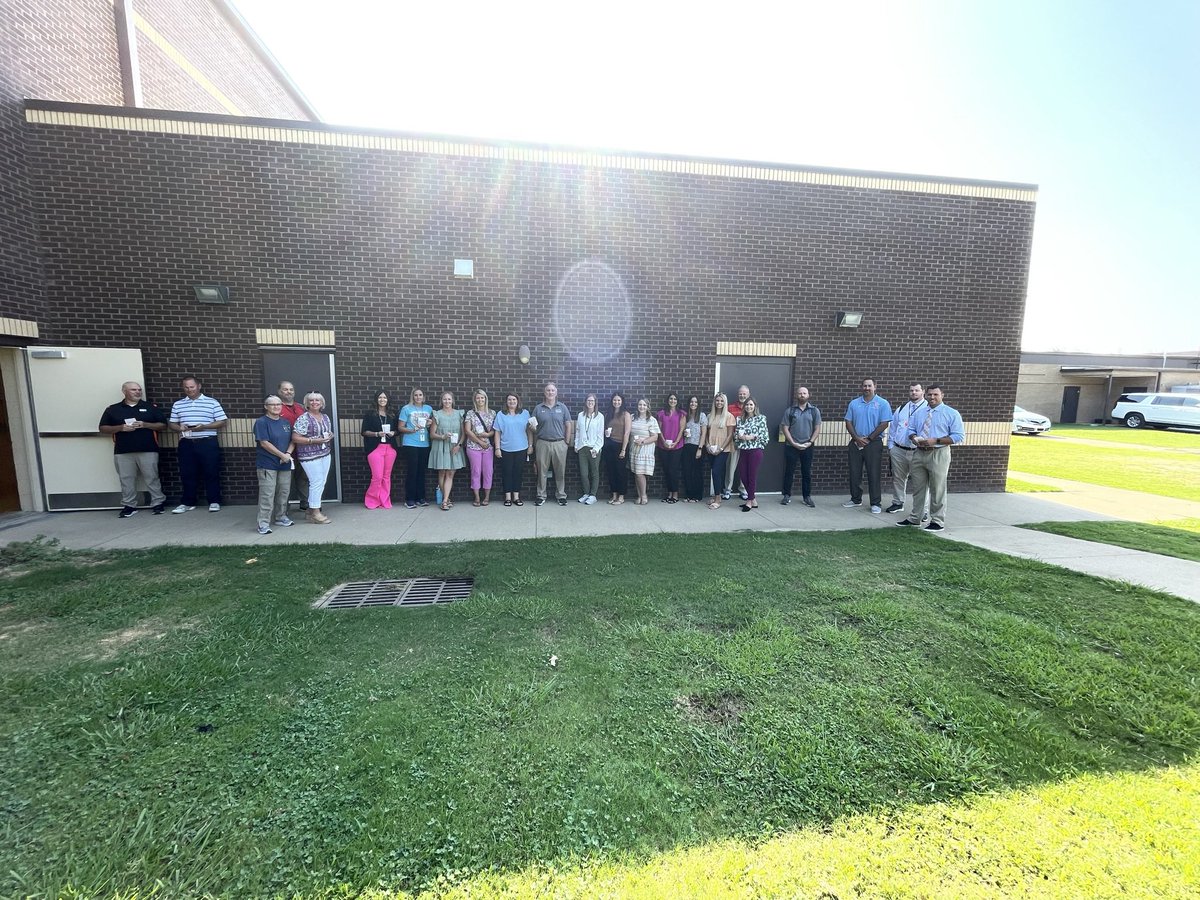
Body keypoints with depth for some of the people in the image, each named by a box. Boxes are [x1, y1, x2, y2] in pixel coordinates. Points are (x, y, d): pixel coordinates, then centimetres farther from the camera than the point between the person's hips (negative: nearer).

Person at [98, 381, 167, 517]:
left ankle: (158, 503, 6)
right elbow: (103, 429, 9)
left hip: (148, 451, -1)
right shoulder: (112, 409, 9)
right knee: (126, 480, 5)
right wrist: (120, 427, -10)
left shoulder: (151, 407, 8)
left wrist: (145, 425, -11)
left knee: (152, 478, 0)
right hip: (122, 452, 2)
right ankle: (129, 506, 13)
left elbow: (163, 425, 6)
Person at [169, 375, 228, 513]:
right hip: (186, 444, 3)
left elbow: (223, 422, -3)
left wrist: (204, 427, -16)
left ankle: (214, 501, 9)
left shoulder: (212, 402, 1)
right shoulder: (178, 404, 12)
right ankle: (188, 502, 18)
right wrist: (179, 428, -9)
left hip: (208, 443, -3)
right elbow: (172, 424, 13)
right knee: (187, 474, 8)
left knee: (211, 473, 1)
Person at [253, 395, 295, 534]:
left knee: (284, 492, 12)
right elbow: (264, 443, -14)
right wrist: (282, 455, -14)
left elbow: (293, 440, 11)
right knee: (267, 494, -6)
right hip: (267, 464, -6)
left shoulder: (285, 422, 11)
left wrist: (288, 453, -7)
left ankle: (281, 517, 26)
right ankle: (263, 523, 0)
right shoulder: (261, 422, -7)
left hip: (285, 464, 6)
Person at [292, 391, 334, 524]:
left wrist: (330, 436, 1)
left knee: (321, 482, 9)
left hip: (326, 454, 7)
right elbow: (295, 438, -14)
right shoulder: (303, 418, -10)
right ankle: (315, 514, 2)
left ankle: (311, 508, 23)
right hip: (310, 456, -7)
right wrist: (314, 440, -20)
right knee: (317, 482, -7)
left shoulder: (325, 417, 12)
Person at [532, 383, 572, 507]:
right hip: (542, 443, 1)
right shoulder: (538, 408, 5)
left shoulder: (562, 407, 3)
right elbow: (534, 428, 9)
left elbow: (569, 425, 4)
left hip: (559, 444, 0)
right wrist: (533, 428, -14)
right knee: (542, 471, 6)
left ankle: (561, 495, 16)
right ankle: (541, 496, 16)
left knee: (560, 471, 6)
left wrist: (567, 441, -2)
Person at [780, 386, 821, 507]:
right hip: (791, 446, -1)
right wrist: (793, 443, -10)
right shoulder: (790, 410, 1)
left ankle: (807, 497, 15)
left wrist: (810, 442, -8)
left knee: (807, 473, 6)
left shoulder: (814, 411, 5)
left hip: (807, 446, 1)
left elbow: (817, 428, 4)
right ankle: (787, 495, 13)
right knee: (789, 472, 4)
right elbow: (785, 428, -2)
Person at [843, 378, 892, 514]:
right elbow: (848, 422, 6)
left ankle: (876, 503, 6)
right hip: (855, 442, 4)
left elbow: (884, 424, -7)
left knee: (874, 474, -1)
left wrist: (868, 439, -10)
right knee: (854, 473, 9)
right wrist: (857, 438, -6)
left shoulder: (882, 403, -2)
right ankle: (855, 499, 22)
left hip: (873, 443, -3)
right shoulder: (854, 403, 8)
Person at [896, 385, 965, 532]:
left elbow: (959, 436, -7)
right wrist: (914, 439, -8)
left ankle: (938, 522, 10)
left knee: (937, 490, 1)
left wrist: (936, 440, -18)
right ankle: (915, 518, 21)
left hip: (938, 455, -5)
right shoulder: (918, 412, 14)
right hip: (919, 453, 5)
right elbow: (910, 430, 15)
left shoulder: (952, 413, -2)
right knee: (918, 488, 12)